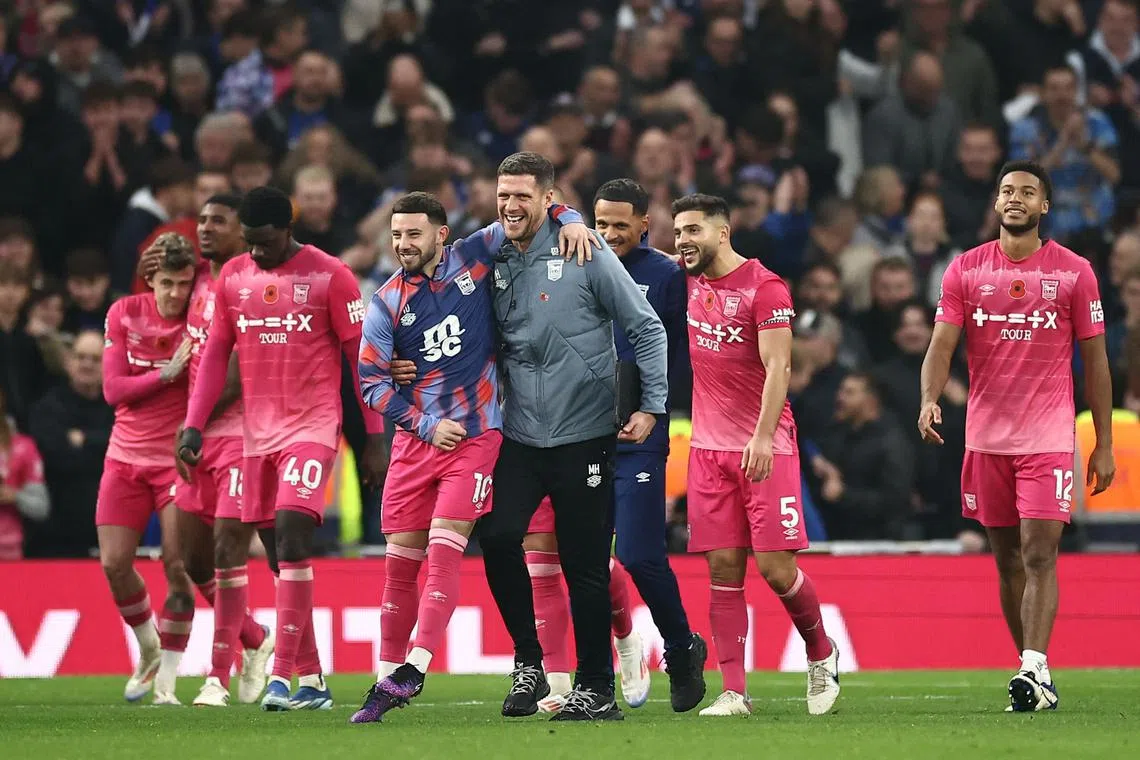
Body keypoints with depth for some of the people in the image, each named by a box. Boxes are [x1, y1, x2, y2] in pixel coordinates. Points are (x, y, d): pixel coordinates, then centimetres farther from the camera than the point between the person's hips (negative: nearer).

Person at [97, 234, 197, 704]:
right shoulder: (124, 315, -1)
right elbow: (113, 390, -5)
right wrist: (167, 372, -17)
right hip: (126, 458, 3)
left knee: (177, 565, -11)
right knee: (114, 563, -1)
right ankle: (148, 651, 25)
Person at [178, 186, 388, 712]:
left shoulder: (329, 276, -5)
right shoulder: (232, 277, 9)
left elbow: (362, 358, -2)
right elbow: (215, 354, 13)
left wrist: (375, 438, -4)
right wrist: (193, 425, 4)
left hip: (312, 426, -5)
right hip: (256, 431, 5)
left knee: (292, 533, -19)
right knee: (279, 553, 6)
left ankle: (282, 677, -21)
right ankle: (312, 683, 13)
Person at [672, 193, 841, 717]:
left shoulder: (765, 288, -10)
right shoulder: (690, 282, 9)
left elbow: (777, 369, -16)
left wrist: (762, 437, -25)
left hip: (765, 447, -6)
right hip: (709, 447, 6)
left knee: (775, 567, -7)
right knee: (723, 569, -1)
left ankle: (822, 654, 18)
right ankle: (733, 691, -3)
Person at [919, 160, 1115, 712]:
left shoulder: (1074, 272, 2)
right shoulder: (965, 270, 5)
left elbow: (1094, 360, 5)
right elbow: (941, 344, -2)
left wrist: (1104, 445, 3)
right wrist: (929, 398, -23)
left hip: (1049, 436, -3)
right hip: (986, 434, 3)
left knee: (1039, 554, -14)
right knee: (1008, 559, 8)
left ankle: (1035, 671, -20)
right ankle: (1034, 674, 17)